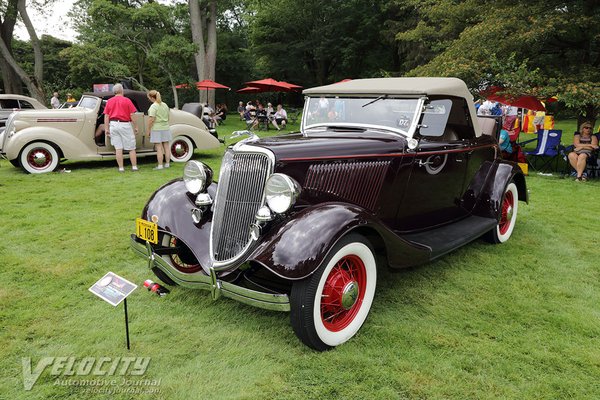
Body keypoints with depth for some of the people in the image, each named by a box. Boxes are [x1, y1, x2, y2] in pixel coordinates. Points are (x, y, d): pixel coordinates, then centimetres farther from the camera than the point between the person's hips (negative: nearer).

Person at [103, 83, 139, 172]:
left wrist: (107, 129, 7)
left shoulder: (109, 101, 7)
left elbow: (106, 116, 4)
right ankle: (134, 166, 5)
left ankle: (121, 168, 7)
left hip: (113, 124, 3)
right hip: (125, 124, -3)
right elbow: (132, 115, -5)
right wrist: (135, 127, 1)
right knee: (131, 148, 5)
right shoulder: (127, 100, -3)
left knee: (118, 148, 5)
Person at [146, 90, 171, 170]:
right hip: (166, 128, 7)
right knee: (166, 146, 10)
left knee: (159, 148, -4)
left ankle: (160, 165, -3)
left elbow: (151, 119, -19)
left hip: (156, 129, -7)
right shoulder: (165, 105, 10)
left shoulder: (153, 106, -13)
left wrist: (148, 129, -12)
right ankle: (167, 164, 16)